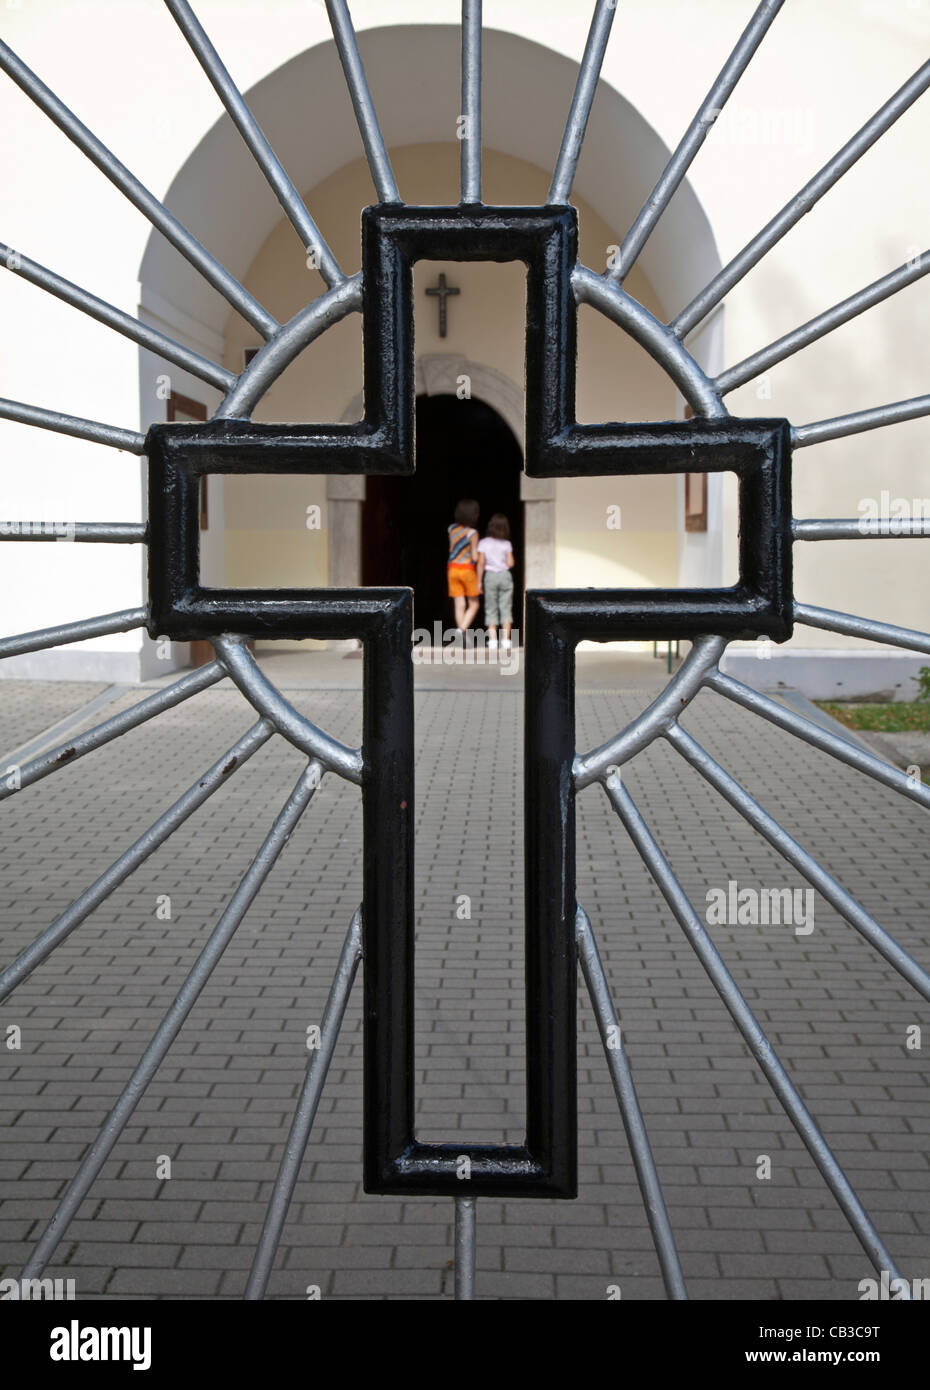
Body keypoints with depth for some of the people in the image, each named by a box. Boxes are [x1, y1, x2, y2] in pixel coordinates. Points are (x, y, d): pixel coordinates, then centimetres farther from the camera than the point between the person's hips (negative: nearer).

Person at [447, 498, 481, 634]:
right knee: (473, 605, 7)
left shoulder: (452, 528, 4)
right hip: (467, 570, -5)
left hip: (453, 568, 5)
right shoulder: (472, 533, -13)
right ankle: (462, 630, -12)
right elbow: (475, 557, -14)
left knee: (460, 605, 5)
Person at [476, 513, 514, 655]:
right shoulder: (506, 544, -1)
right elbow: (510, 564, -5)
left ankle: (492, 640, -1)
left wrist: (479, 581, -1)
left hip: (490, 576, 0)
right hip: (505, 575, 0)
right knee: (506, 609, 4)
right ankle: (505, 640, -2)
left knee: (491, 610, 5)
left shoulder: (483, 543, -4)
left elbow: (481, 563, -6)